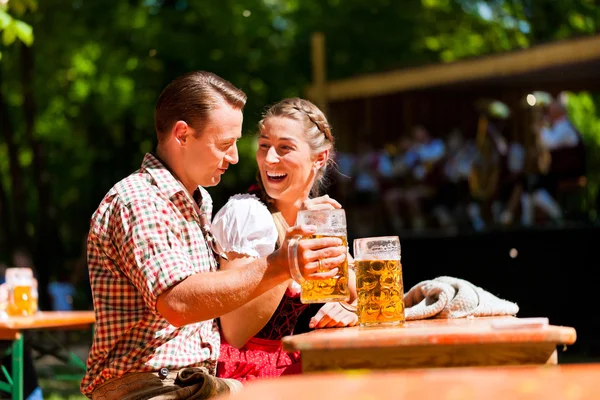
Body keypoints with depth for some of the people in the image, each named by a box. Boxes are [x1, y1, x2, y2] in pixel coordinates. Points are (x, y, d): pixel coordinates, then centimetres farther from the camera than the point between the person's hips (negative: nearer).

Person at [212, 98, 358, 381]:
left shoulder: (321, 214, 7)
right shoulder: (246, 212, -14)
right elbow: (234, 334, -21)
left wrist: (347, 311, -13)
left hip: (286, 366, 7)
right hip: (243, 374, -7)